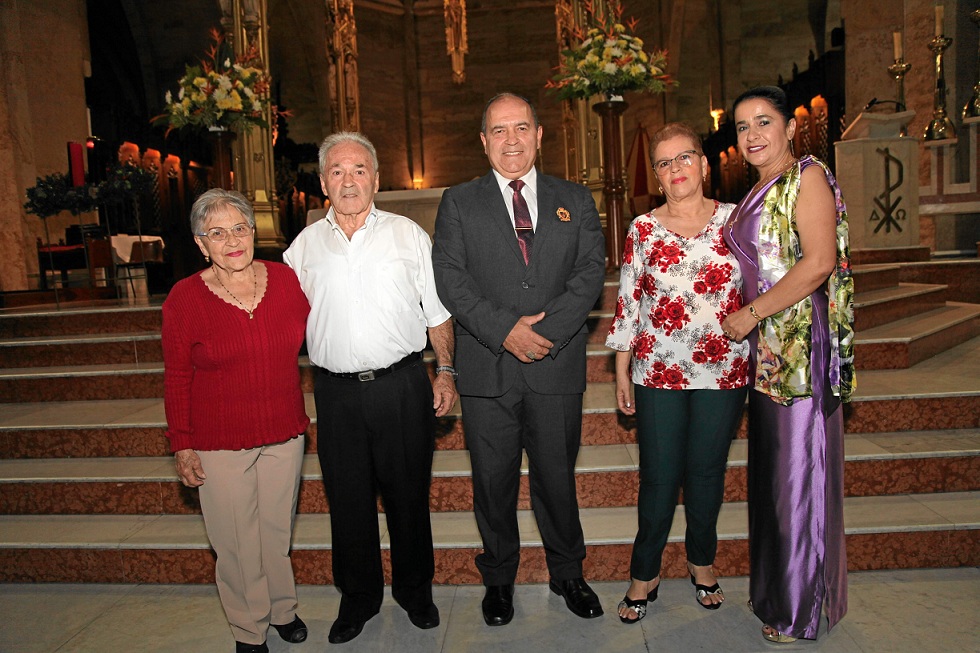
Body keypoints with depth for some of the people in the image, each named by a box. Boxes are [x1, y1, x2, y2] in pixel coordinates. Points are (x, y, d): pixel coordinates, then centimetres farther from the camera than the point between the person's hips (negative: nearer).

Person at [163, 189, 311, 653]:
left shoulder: (285, 279, -4)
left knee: (277, 529, 19)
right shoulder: (184, 298, -10)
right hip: (219, 444, -2)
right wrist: (182, 445, -3)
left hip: (284, 434, 3)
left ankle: (282, 609, 42)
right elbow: (177, 379, -4)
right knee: (236, 541, 9)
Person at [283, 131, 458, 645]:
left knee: (408, 494, 10)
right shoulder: (304, 246, 8)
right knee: (347, 499, 12)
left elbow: (437, 312, 5)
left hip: (402, 385, -1)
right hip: (336, 391, 2)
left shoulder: (408, 235, 3)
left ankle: (414, 591, 34)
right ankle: (358, 598, 34)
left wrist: (446, 371, -1)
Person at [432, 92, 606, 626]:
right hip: (486, 370, 0)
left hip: (557, 366, 1)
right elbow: (450, 278, -5)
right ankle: (499, 579, 33)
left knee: (557, 477, 13)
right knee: (493, 481, 11)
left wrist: (548, 330, -14)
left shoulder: (575, 200, 10)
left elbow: (591, 271, 0)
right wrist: (506, 332, -16)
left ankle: (567, 574, 36)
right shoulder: (458, 203, 6)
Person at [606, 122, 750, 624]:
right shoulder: (642, 229, 2)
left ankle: (701, 561, 36)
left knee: (707, 471, 13)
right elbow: (628, 301, 3)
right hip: (658, 372, -1)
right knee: (659, 478, 4)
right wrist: (621, 371, 3)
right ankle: (644, 574, 23)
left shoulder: (734, 218, 3)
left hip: (723, 372, 1)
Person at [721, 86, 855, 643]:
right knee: (771, 468, 15)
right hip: (767, 347, 8)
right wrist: (746, 323, 9)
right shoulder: (759, 191, 16)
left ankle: (802, 609, 21)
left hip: (802, 344, -8)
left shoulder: (808, 175, -8)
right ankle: (776, 591, 32)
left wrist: (750, 314, -15)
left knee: (800, 471, 2)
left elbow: (819, 263, -19)